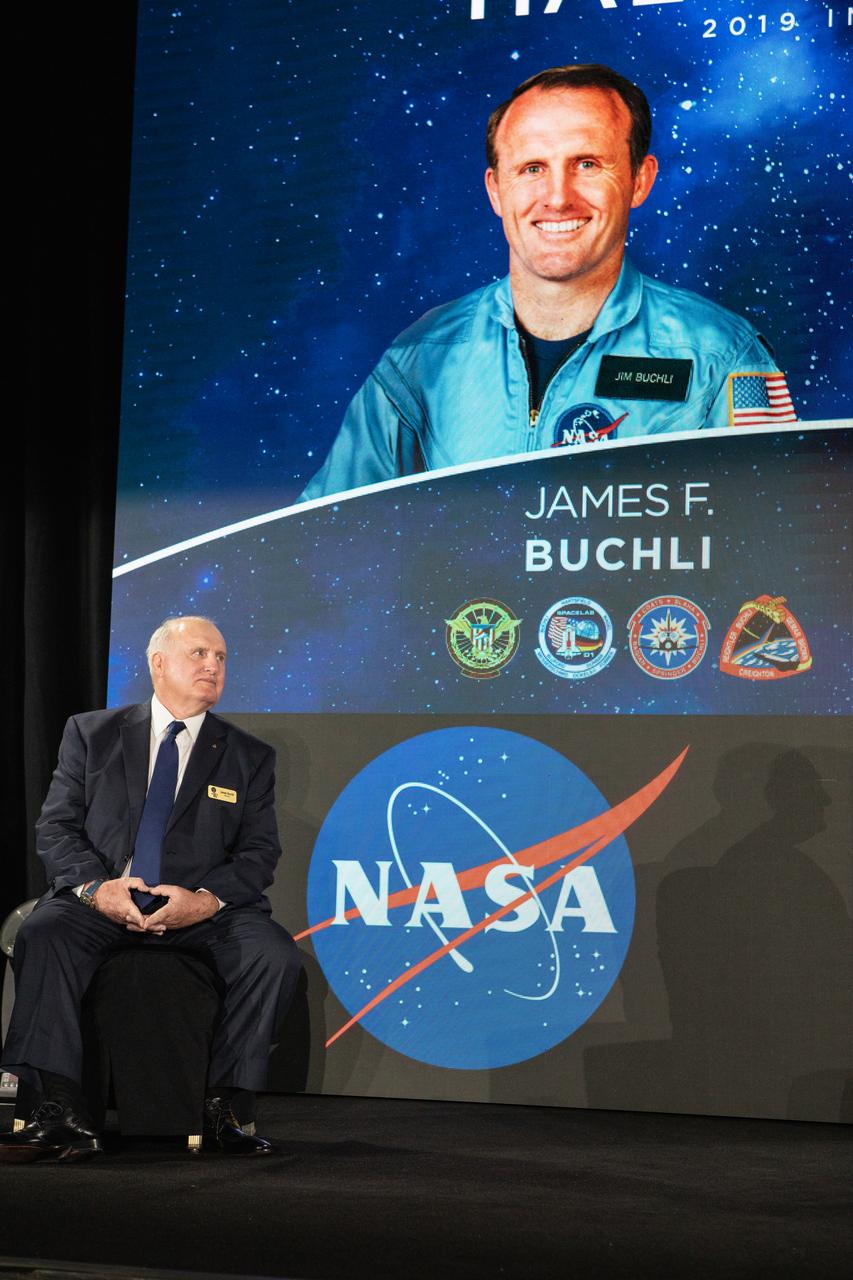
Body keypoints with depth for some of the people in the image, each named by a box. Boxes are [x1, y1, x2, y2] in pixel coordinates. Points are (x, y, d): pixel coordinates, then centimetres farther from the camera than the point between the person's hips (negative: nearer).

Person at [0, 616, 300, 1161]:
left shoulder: (249, 757, 12)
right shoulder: (91, 733, 11)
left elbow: (260, 852, 4)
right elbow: (56, 828, 4)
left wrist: (206, 899, -16)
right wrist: (96, 886, -16)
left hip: (204, 908, 1)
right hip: (103, 901, 0)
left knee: (275, 953, -27)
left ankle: (221, 1108, -19)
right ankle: (62, 1112, -31)